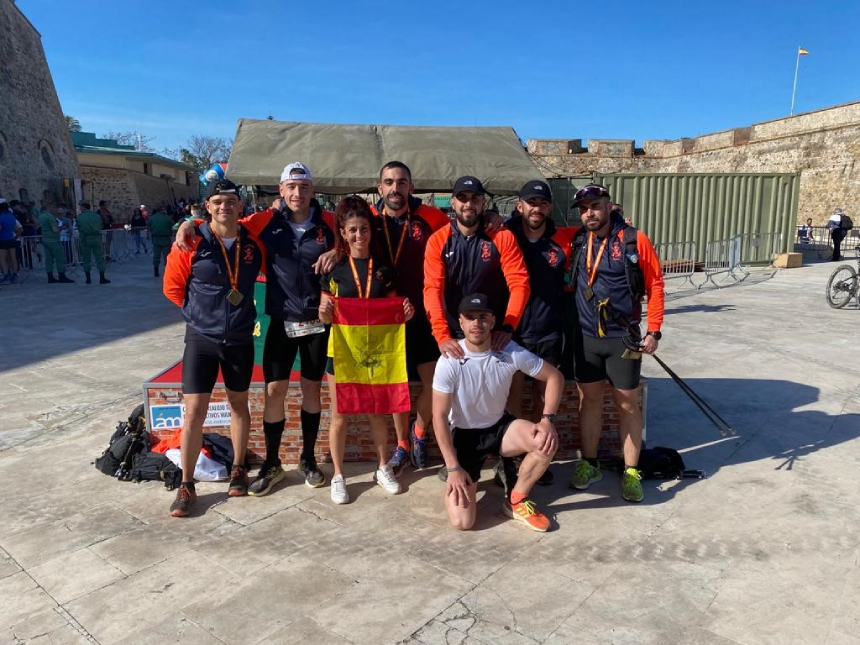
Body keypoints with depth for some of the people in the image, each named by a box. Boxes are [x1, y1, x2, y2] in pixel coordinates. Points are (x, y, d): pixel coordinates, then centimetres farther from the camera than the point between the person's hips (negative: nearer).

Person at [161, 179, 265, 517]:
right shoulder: (191, 243, -10)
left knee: (238, 404, 14)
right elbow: (172, 286, 0)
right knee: (194, 412, -2)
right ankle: (186, 485, 13)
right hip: (201, 339, -2)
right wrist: (200, 313, 0)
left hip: (240, 339, 2)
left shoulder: (253, 244, -4)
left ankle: (238, 469, 31)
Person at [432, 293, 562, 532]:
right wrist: (453, 468, -19)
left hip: (499, 426, 3)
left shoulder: (510, 351, -16)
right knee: (462, 522, -15)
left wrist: (548, 419, -21)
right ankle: (461, 481, 21)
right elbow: (439, 417, -17)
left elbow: (555, 376, -6)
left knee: (546, 441, -28)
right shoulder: (449, 361, -22)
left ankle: (516, 500, -2)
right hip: (463, 435, -2)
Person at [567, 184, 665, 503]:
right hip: (585, 336, 3)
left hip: (623, 338, -3)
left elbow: (655, 285, -4)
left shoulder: (634, 240, -7)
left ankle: (631, 472, 17)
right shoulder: (575, 242, 2)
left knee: (628, 404, 6)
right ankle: (588, 464, 25)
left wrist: (653, 332, -6)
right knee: (589, 399, 11)